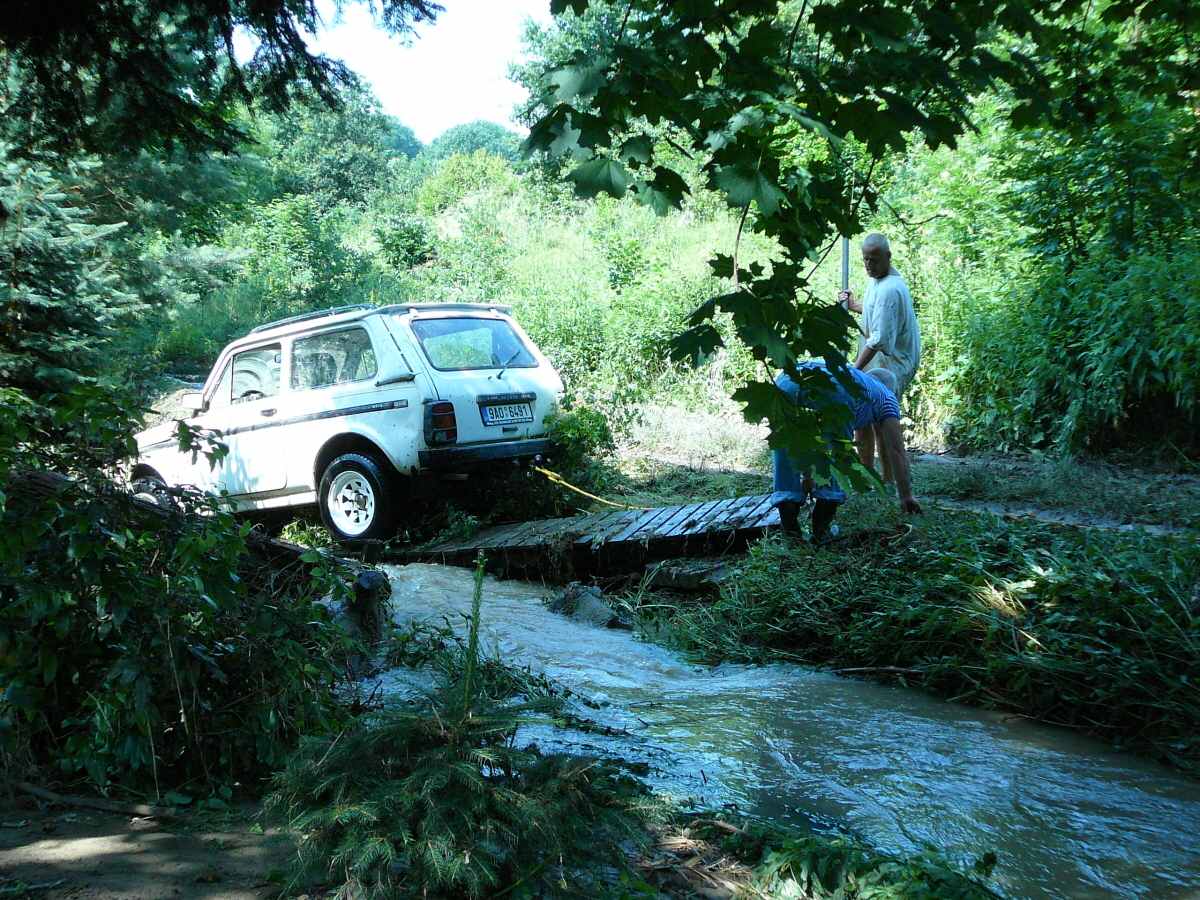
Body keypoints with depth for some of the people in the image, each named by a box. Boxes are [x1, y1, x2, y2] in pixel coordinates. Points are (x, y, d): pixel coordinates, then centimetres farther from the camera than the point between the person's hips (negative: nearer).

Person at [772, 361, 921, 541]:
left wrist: (807, 476, 65)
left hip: (786, 380, 4)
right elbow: (896, 450, 29)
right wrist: (906, 496, 35)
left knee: (786, 452, 21)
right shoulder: (885, 395, 35)